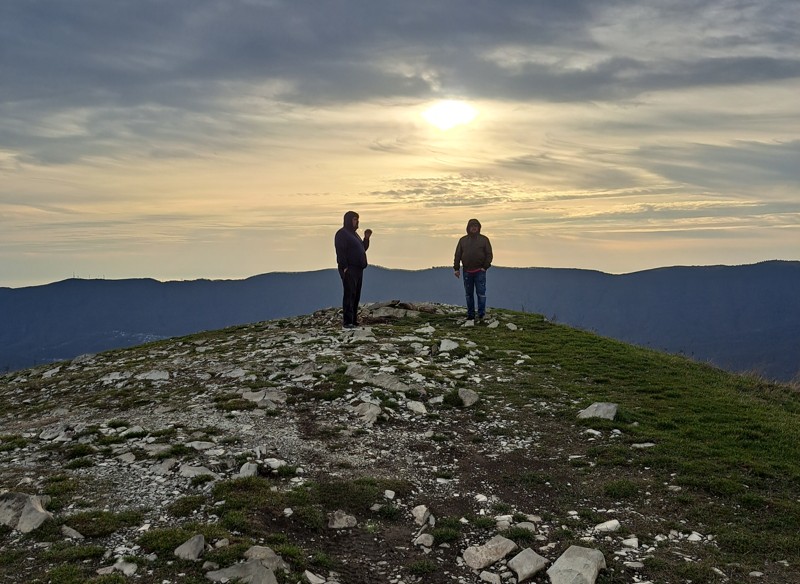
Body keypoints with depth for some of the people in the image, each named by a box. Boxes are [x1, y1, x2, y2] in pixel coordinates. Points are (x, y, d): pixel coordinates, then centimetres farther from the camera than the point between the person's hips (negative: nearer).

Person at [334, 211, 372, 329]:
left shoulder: (353, 233, 20)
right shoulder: (342, 233, -9)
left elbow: (362, 249, 23)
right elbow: (340, 252, -17)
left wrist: (366, 238, 8)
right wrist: (345, 267, -23)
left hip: (358, 269, 9)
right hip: (348, 269, -9)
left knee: (356, 295, 8)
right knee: (349, 294, -12)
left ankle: (354, 320, 12)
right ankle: (347, 322, -13)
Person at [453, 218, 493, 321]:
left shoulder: (484, 239, 5)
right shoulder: (463, 240, 11)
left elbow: (489, 255, 2)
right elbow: (457, 255, 10)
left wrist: (485, 267, -8)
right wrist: (456, 268, 3)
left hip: (480, 271, -3)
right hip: (467, 271, 3)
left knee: (481, 293, -4)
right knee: (469, 294, 8)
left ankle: (481, 314, 3)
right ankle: (470, 315, 15)